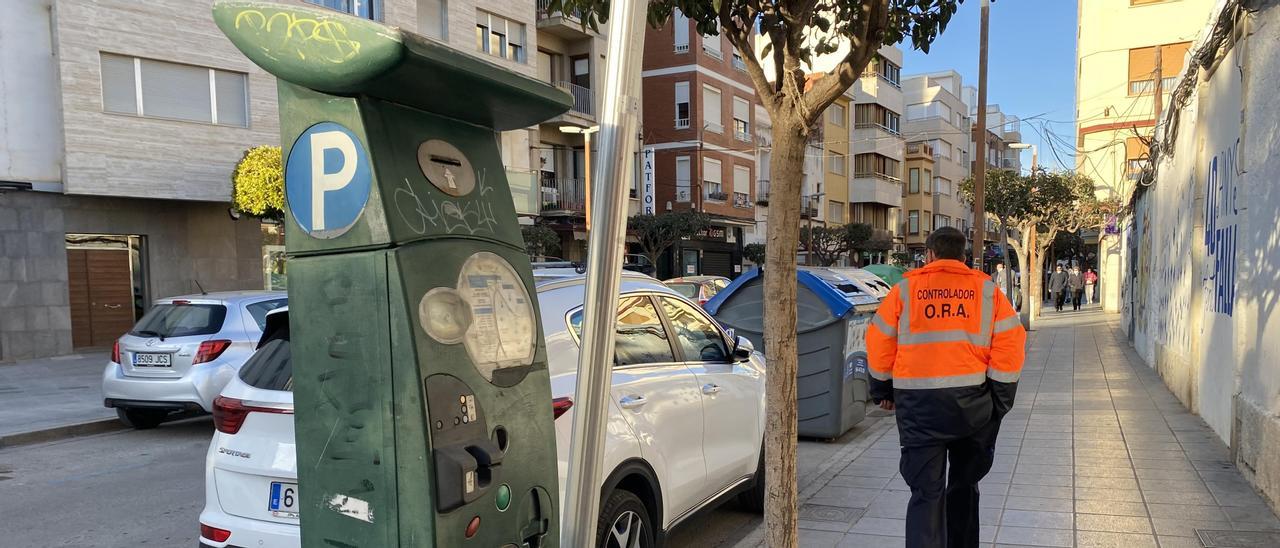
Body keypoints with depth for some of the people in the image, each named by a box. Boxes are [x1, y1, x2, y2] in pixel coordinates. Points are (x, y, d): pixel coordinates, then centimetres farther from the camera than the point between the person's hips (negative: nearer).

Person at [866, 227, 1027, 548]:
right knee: (964, 483, 21)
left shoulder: (905, 289, 3)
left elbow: (879, 343, 4)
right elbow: (1011, 344, -1)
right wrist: (1000, 400, 5)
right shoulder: (986, 290, 5)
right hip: (971, 400, 2)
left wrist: (883, 392, 17)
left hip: (918, 401, -1)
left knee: (926, 492, 1)